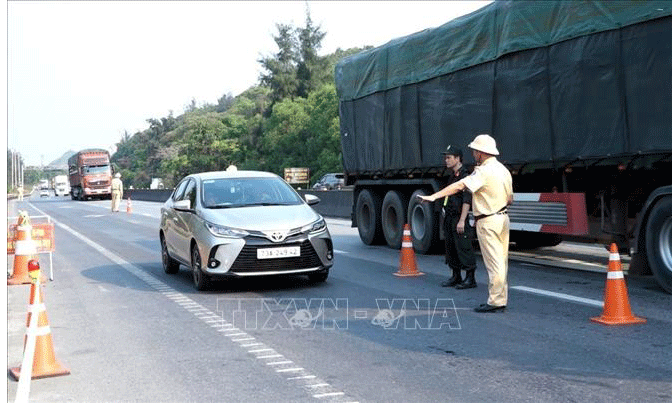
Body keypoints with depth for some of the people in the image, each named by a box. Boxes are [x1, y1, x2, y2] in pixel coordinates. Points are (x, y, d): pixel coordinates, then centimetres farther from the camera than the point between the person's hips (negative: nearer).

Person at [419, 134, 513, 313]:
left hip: (488, 222, -9)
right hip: (503, 218, 9)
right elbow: (510, 199, 17)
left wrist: (434, 196, -30)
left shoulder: (484, 171, -17)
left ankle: (495, 302, -1)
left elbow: (460, 186, -26)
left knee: (494, 263, -5)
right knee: (501, 262, 13)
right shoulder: (503, 169, 12)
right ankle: (501, 299, 20)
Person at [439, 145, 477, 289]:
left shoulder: (465, 176, -14)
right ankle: (456, 277, 21)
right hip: (450, 218, 10)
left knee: (464, 248, -6)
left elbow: (467, 200, -20)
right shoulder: (452, 176, 16)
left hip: (460, 218, -10)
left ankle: (470, 279, 1)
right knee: (451, 248, 12)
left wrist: (462, 220, -24)